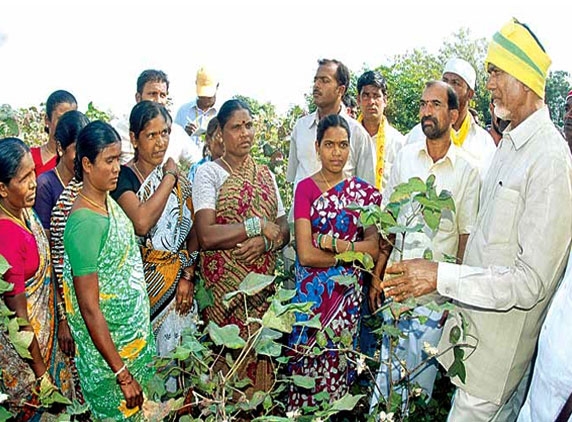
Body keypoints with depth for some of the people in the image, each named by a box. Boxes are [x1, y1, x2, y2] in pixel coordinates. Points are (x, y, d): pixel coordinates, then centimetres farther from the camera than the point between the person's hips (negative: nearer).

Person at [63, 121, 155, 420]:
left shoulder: (109, 201, -1)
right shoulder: (85, 223, -27)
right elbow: (89, 309, -26)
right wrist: (122, 373, -23)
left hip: (132, 332, 8)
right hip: (107, 347, -8)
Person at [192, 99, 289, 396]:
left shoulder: (265, 174, 12)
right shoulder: (208, 173, -4)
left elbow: (283, 228, 8)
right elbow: (207, 235, -16)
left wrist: (265, 241, -13)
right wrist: (257, 225, -13)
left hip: (264, 282, 4)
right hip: (225, 282, -4)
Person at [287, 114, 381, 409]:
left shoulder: (364, 191, 3)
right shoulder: (306, 188, -4)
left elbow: (375, 246, -6)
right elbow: (306, 254, -12)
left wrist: (331, 242, -14)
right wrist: (351, 252, -8)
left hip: (348, 292, 2)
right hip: (311, 291, -1)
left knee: (339, 360, 9)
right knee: (307, 361, 7)